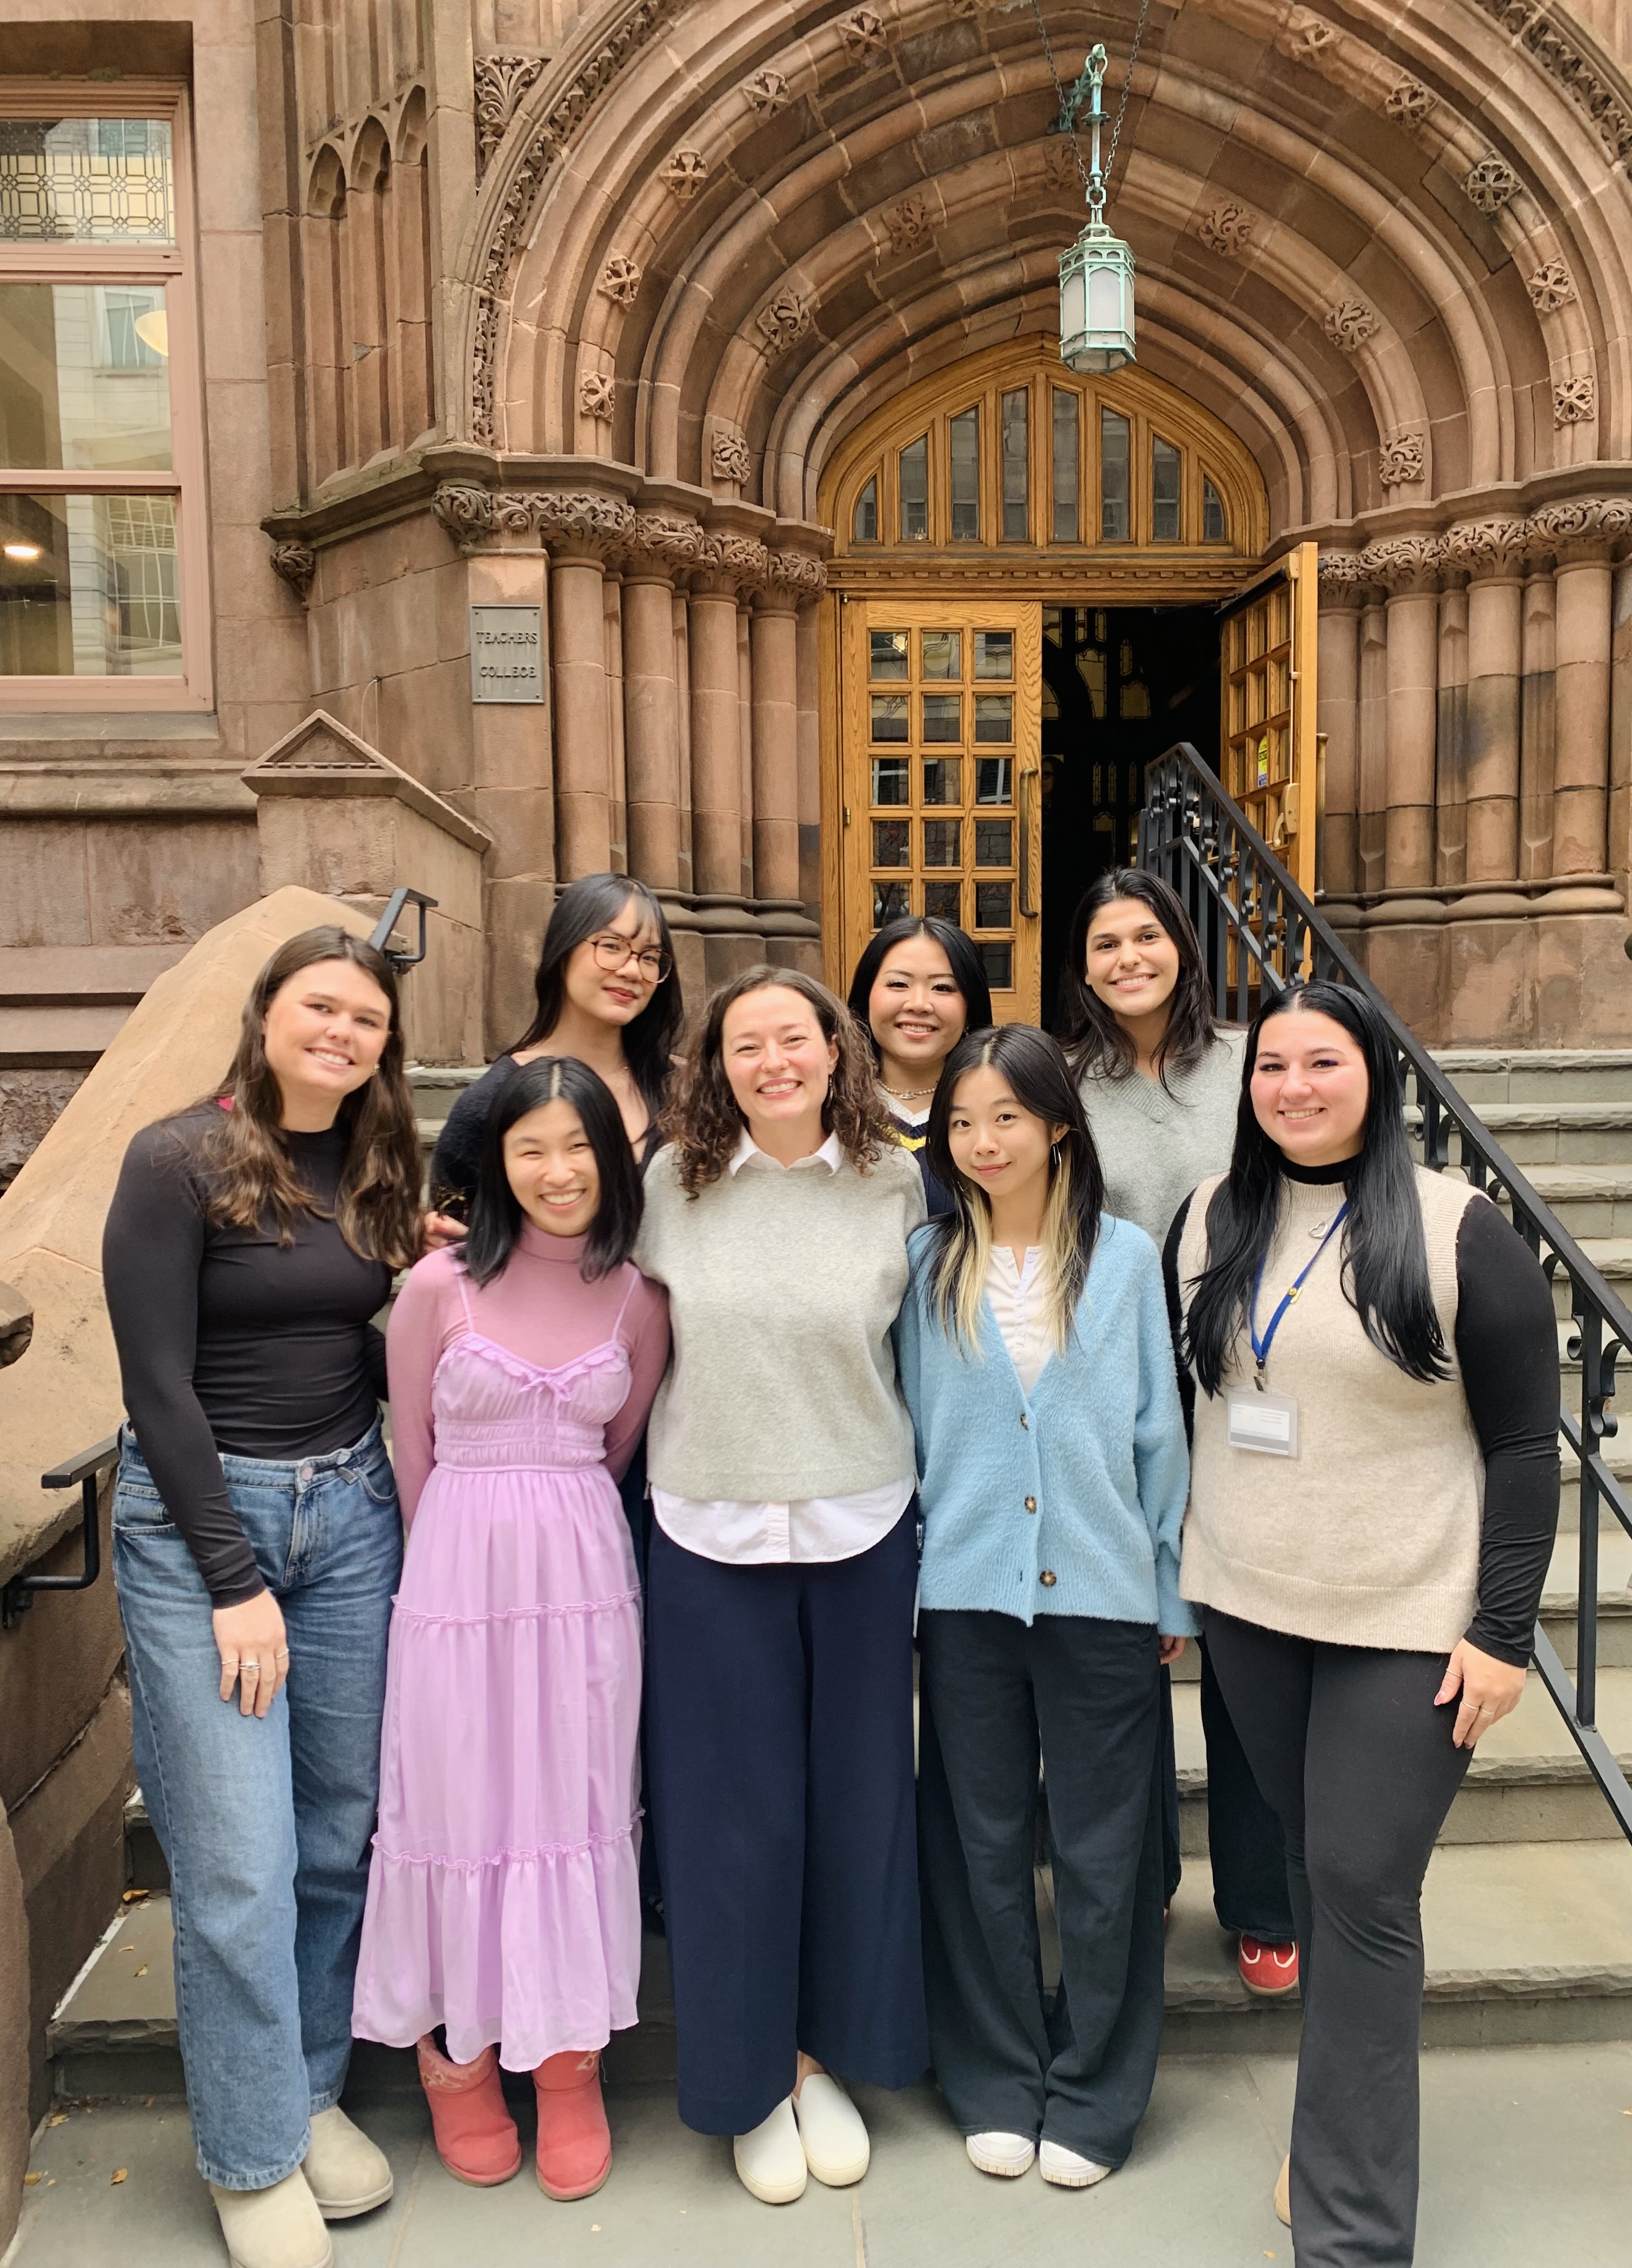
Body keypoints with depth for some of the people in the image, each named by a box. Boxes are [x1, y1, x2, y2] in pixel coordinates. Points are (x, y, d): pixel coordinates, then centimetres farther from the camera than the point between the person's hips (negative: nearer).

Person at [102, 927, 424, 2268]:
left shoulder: (378, 1175, 9)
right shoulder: (179, 1162, -8)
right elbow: (160, 1384, -11)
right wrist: (235, 1581, -11)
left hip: (349, 1513, 5)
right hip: (199, 1518, -5)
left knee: (339, 1829, 10)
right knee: (239, 1857, -1)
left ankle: (314, 2090, 31)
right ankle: (255, 2156, 19)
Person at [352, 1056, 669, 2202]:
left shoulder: (637, 1299, 0)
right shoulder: (441, 1285, -7)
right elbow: (413, 1451, 3)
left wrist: (553, 1523, 13)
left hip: (586, 1572, 2)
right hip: (460, 1568, -2)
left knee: (578, 1807, 10)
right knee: (461, 1806, 8)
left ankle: (570, 2064, 27)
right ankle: (456, 2051, 30)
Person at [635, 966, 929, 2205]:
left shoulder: (895, 1182, -2)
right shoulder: (672, 1183, -3)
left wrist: (921, 1497, 9)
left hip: (861, 1531, 1)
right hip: (711, 1536, -1)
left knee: (856, 1800, 13)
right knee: (735, 1810, 9)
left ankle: (827, 2056, 36)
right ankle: (753, 2076, 31)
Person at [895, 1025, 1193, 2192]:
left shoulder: (1127, 1257, -1)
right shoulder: (927, 1264, 2)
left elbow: (1158, 1432, 3)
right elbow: (912, 1427, 6)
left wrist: (1174, 1591, 4)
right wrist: (900, 1583, 6)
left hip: (1102, 1592, -1)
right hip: (966, 1594, 1)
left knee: (1103, 1855, 9)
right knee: (982, 1847, 12)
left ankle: (1093, 2096, 29)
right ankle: (997, 2084, 32)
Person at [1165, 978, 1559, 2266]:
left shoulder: (1460, 1231, -10)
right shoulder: (1211, 1220, 2)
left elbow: (1525, 1444, -8)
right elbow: (1174, 1399, 9)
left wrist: (1504, 1631, -11)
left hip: (1408, 1626, -4)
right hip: (1248, 1606, 4)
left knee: (1364, 1896, -2)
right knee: (1318, 1872, 16)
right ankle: (1353, 2112, 35)